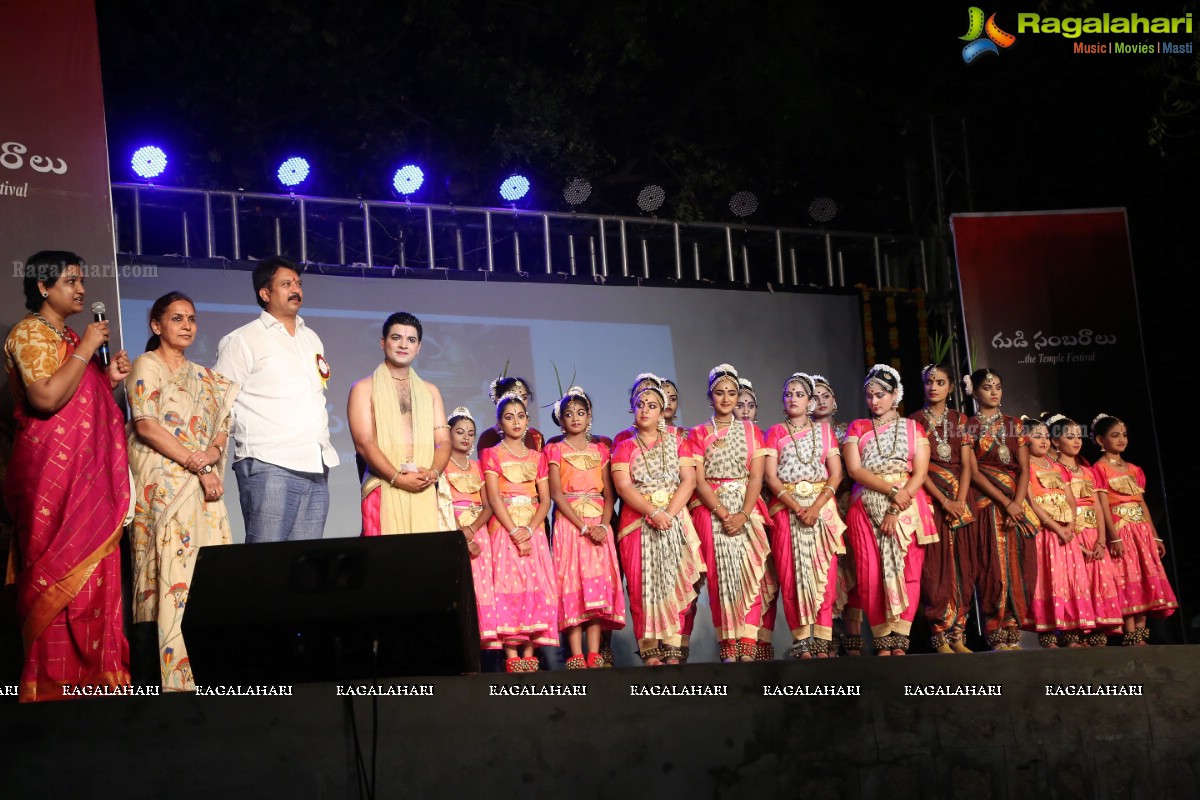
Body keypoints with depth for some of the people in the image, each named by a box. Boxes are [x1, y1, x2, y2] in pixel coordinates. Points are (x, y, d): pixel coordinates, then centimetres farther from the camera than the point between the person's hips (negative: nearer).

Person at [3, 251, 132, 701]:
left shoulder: (70, 337, 21)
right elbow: (45, 398, -21)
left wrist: (109, 379, 12)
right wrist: (85, 350, -14)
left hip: (88, 474, 9)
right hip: (53, 474, -9)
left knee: (91, 575, 6)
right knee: (60, 578, -8)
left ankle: (90, 678, 9)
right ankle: (55, 686, -4)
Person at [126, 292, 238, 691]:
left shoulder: (202, 376, 20)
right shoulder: (147, 366, 1)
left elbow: (221, 426, 19)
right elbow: (146, 425, -11)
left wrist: (214, 452, -5)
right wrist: (197, 463, -13)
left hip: (203, 486, 6)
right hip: (164, 484, -6)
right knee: (171, 570, -12)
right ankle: (171, 671, -13)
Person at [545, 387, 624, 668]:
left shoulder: (600, 450, 14)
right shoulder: (555, 450, 5)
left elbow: (609, 493, 8)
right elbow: (556, 494, -4)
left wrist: (603, 524, -10)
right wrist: (583, 526, -14)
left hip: (599, 524, 3)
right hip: (569, 523, -3)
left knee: (598, 586, -4)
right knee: (572, 586, -9)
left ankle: (594, 656, -5)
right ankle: (576, 657, -11)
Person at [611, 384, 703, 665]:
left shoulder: (676, 442, 13)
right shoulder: (625, 447, 11)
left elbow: (689, 479, 1)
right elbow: (623, 486, -3)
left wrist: (669, 513, -13)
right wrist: (654, 513, -17)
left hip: (675, 521, 1)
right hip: (638, 523, -1)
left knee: (677, 584, -7)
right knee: (644, 586, -7)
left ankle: (675, 651, -7)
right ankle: (651, 652, -7)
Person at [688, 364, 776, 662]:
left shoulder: (752, 431, 12)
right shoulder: (698, 434, 9)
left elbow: (756, 477, 2)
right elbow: (699, 481, -1)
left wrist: (743, 514, -13)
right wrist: (724, 513, -15)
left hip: (747, 508, 1)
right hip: (711, 511, -1)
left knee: (750, 573, -9)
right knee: (721, 575, -9)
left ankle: (749, 647, -11)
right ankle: (729, 648, -8)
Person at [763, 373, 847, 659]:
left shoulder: (824, 431, 12)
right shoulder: (775, 433, 10)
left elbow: (836, 474, 3)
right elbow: (771, 477, -1)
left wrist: (816, 507, -12)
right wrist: (798, 508, -13)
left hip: (822, 508, 1)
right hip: (786, 509, -1)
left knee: (824, 574, -7)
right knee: (791, 575, -6)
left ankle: (822, 643, -7)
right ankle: (801, 643, -3)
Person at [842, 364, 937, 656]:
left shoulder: (913, 428, 11)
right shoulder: (857, 428, 12)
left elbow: (920, 473, 0)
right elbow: (854, 469, -2)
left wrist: (896, 510, -13)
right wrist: (891, 490, -15)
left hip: (908, 507, 0)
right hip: (868, 508, 0)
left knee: (907, 572, -7)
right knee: (872, 574, -7)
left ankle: (899, 641, -6)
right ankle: (882, 642, -4)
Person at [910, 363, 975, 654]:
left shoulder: (959, 420, 12)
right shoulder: (914, 420, 3)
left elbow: (966, 465, 5)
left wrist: (960, 501, -10)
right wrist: (944, 501, -15)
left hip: (960, 499, 3)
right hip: (930, 496, -3)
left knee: (961, 567, 1)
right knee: (936, 567, -7)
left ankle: (957, 636, 4)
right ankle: (940, 637, -6)